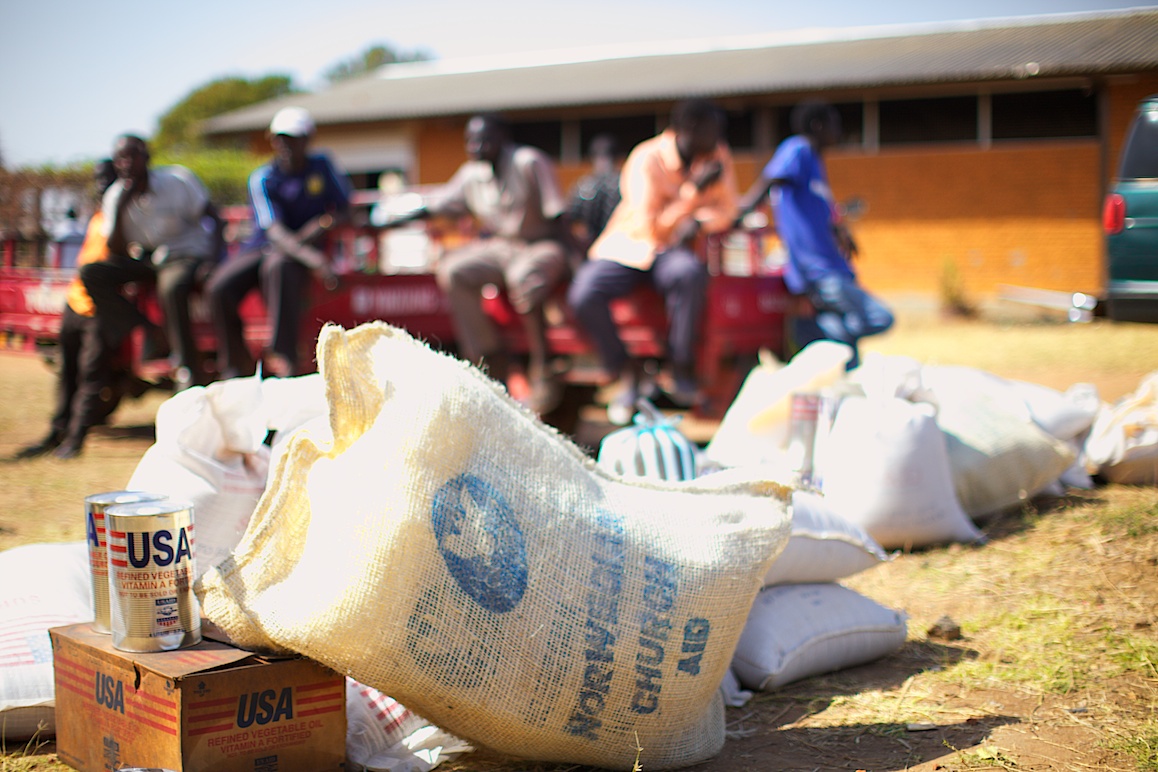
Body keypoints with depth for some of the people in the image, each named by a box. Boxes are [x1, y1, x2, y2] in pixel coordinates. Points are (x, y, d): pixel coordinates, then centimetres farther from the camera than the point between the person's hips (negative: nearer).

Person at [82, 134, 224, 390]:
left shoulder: (177, 180, -8)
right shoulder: (115, 196, 1)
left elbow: (214, 218, -4)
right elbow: (116, 253, -4)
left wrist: (213, 260, -20)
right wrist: (120, 207, -16)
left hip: (186, 256, -5)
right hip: (144, 261, 5)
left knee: (171, 287, -40)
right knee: (90, 273, -17)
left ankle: (189, 374, -32)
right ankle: (146, 332, -23)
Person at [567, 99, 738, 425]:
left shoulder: (718, 155, -1)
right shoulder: (646, 159, -15)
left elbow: (725, 212, 3)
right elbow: (654, 229, -19)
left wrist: (697, 224, -19)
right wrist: (694, 192, -28)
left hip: (676, 249, 1)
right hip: (630, 244, -1)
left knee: (690, 273, -38)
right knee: (583, 295, -29)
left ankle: (682, 371, -21)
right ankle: (625, 371, -5)